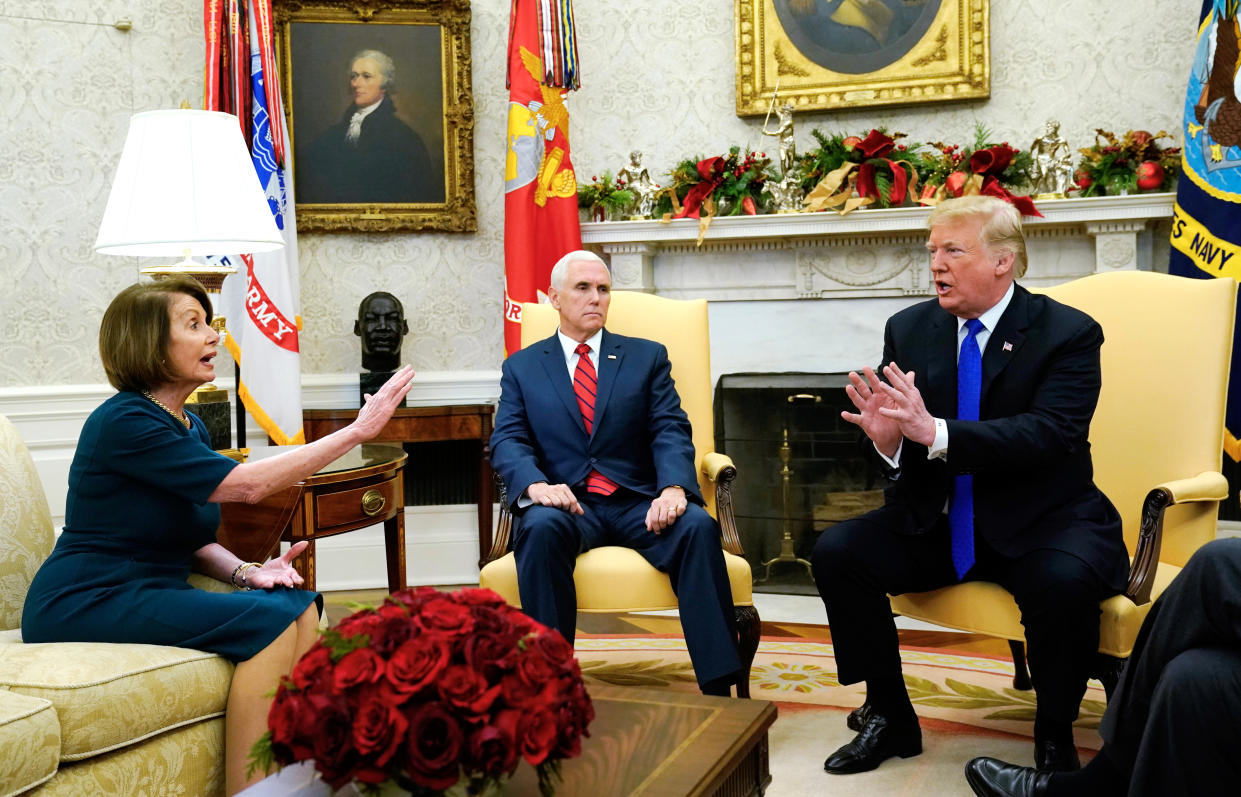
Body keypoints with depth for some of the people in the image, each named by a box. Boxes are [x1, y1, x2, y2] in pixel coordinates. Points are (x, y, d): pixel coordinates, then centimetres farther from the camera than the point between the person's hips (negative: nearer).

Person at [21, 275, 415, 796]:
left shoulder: (190, 426, 13)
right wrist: (359, 429, -20)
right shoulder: (124, 422, -16)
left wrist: (246, 572, -5)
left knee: (300, 607, -12)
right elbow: (248, 484, -22)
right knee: (269, 621, -23)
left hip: (151, 595, 8)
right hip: (87, 606, -8)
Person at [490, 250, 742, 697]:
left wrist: (673, 488, -19)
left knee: (697, 525, -29)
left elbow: (670, 431, 3)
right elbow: (507, 441, 2)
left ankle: (718, 689, -29)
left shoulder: (647, 357, 16)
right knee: (541, 527, -35)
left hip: (637, 502, 1)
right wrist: (536, 485, -22)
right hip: (566, 504, -1)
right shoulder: (521, 367, 15)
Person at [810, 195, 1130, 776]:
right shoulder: (909, 329, 3)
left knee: (1065, 580, -34)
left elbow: (1048, 435, -24)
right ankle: (890, 718, 2)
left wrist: (935, 432, -36)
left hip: (1038, 525, -4)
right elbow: (901, 458, 3)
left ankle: (1054, 735, -6)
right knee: (836, 552, -16)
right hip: (935, 524, 4)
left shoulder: (1069, 334, -8)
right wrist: (886, 439, -24)